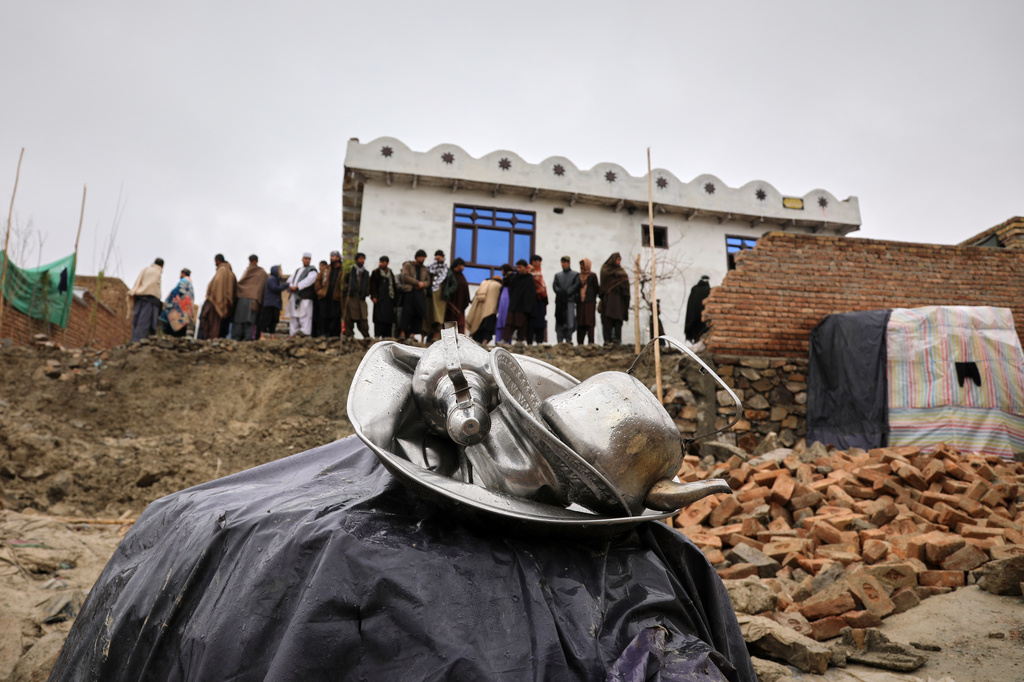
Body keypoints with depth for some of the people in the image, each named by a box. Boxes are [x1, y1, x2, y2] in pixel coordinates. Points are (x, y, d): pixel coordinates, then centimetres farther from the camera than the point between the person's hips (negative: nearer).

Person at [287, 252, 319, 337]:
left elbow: (308, 280, -14)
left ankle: (305, 333, -17)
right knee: (293, 317, 10)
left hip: (305, 297, -8)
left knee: (304, 316, -15)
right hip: (294, 297, 8)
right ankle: (292, 334, 16)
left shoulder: (312, 270, 4)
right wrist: (290, 286, -5)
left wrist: (296, 287, -16)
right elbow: (290, 280, 18)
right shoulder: (298, 271, 27)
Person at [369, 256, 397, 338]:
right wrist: (374, 296, -12)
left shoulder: (391, 274, 18)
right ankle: (377, 336, -11)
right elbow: (372, 285, -1)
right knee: (379, 318, -11)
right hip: (379, 299, -4)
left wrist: (394, 298, 14)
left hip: (389, 299, 4)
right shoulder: (375, 273, 6)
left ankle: (387, 336, 4)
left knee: (389, 318, 0)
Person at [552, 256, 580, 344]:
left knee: (570, 321, -10)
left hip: (570, 300, -3)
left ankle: (568, 340, -7)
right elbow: (554, 285, 9)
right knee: (559, 321, -1)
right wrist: (560, 292, -10)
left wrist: (566, 292, -11)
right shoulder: (557, 275, 21)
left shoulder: (575, 275, 11)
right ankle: (560, 341, 0)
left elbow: (576, 286, -2)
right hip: (559, 301, 3)